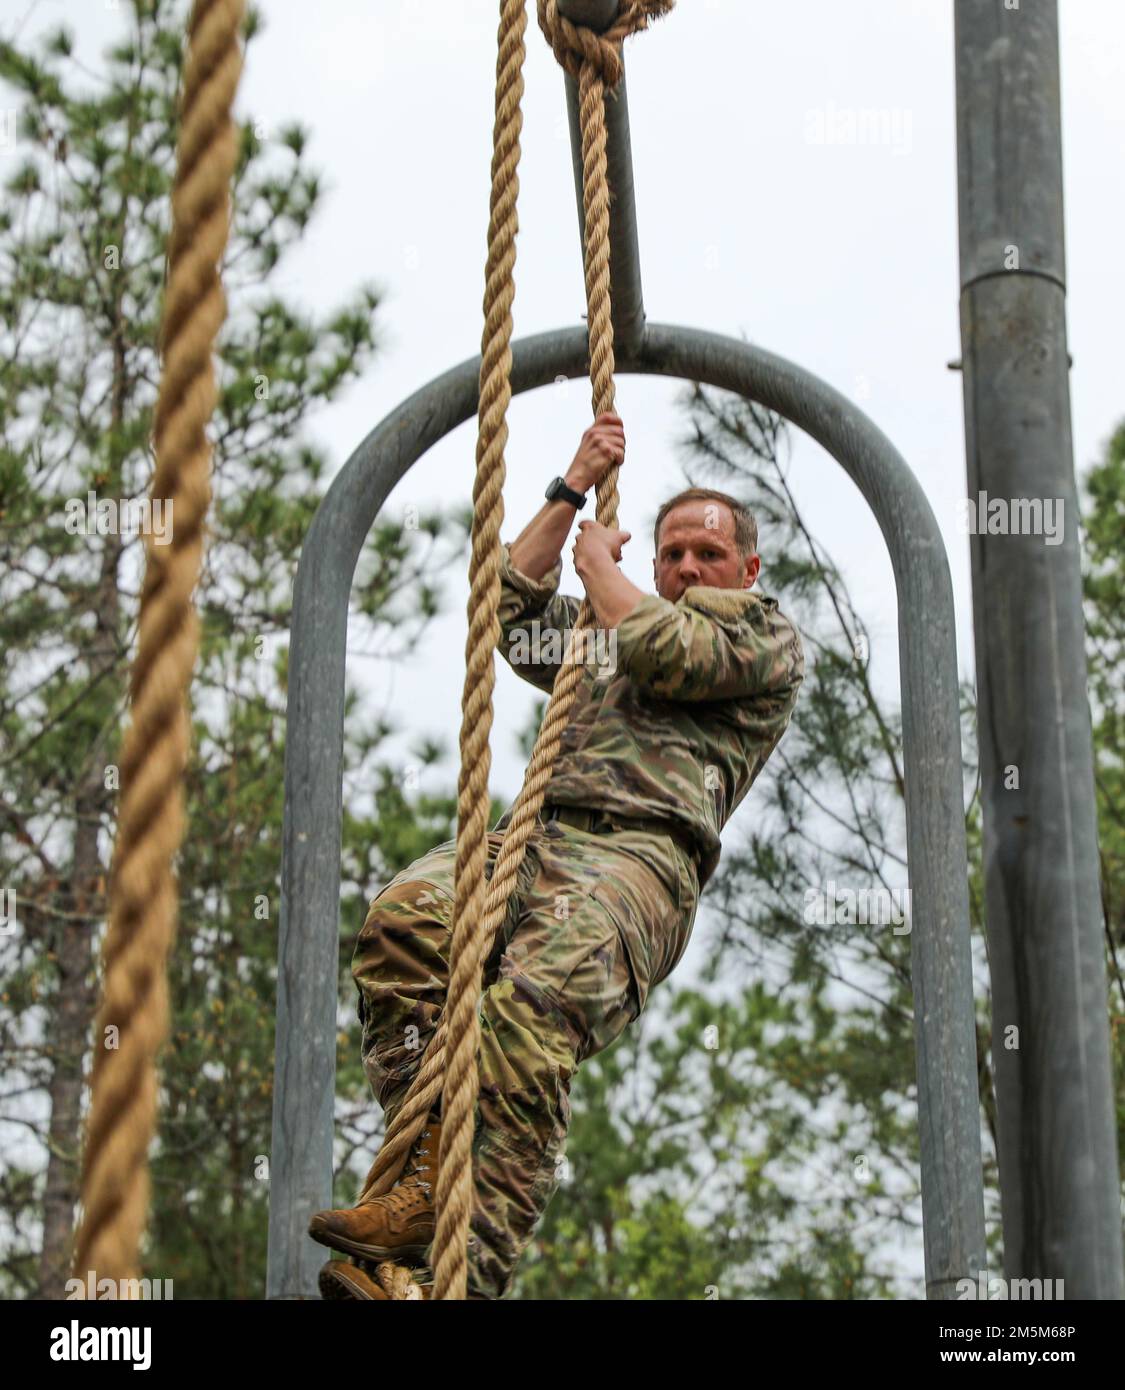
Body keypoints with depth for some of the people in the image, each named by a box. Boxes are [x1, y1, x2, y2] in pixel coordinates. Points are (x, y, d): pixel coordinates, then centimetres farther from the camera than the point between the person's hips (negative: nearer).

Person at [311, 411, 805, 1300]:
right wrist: (575, 488, 35)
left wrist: (600, 566, 19)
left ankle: (470, 1269, -45)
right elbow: (510, 610, 34)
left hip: (643, 853, -6)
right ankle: (430, 1174, -36)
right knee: (404, 917, -30)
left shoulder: (769, 636, 20)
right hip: (536, 831, 6)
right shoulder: (606, 642, 41)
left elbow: (667, 653, 1)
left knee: (534, 1008, -35)